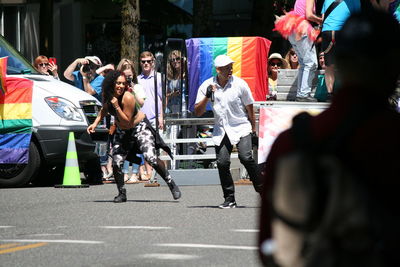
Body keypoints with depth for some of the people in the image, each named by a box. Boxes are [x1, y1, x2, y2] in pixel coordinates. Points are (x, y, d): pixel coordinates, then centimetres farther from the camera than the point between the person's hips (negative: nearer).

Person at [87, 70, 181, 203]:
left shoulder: (128, 98, -29)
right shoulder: (108, 96, -10)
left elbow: (127, 121, -26)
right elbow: (104, 109, 14)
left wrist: (117, 107, -35)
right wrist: (95, 123, 3)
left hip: (139, 128, -6)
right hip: (122, 131, 6)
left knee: (151, 158, -21)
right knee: (116, 162, -7)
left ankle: (171, 184, -6)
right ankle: (122, 194, 10)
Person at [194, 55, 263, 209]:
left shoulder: (239, 84, -7)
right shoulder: (207, 86, -2)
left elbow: (249, 109, 2)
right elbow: (197, 112, -1)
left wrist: (254, 131, 4)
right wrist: (207, 96, -17)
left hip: (241, 128, -2)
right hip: (221, 131, 3)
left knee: (245, 157, -21)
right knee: (222, 163, -8)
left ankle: (261, 189, -7)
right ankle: (229, 199, 3)